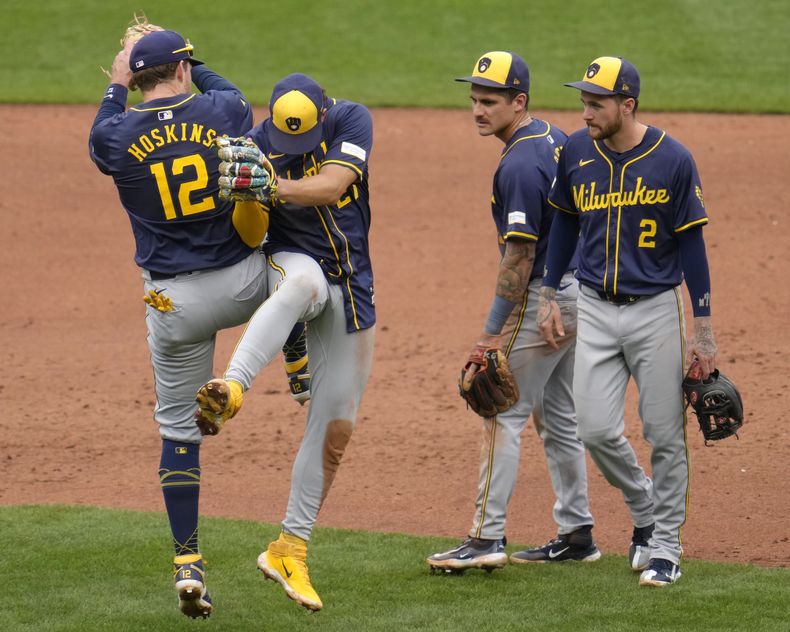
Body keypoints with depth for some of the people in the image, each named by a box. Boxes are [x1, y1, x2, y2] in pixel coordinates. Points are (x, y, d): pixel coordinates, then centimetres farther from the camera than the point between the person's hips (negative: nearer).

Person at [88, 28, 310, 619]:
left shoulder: (118, 135, -6)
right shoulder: (223, 111, -6)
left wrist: (117, 86, 32)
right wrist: (187, 60, 34)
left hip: (174, 303, 0)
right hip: (242, 286, 0)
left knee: (178, 429, 10)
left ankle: (188, 563, 5)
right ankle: (304, 369, 35)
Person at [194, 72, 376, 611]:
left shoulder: (352, 121, -9)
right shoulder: (256, 146, -11)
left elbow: (331, 186, -26)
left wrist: (268, 187, -38)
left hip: (352, 287, 3)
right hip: (292, 260, -3)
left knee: (336, 427, 4)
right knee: (303, 283, -43)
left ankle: (290, 551, 14)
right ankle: (230, 391, -65)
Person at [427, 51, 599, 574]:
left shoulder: (520, 165, -21)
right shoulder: (556, 139, 9)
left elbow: (519, 256, -23)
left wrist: (493, 331, -20)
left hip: (542, 296, -10)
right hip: (578, 291, 10)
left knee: (504, 413, -6)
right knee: (558, 418, 15)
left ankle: (488, 539, -8)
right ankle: (577, 535, 18)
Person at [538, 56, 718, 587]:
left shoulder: (673, 160, -11)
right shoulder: (576, 153, -1)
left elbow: (692, 246, -6)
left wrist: (704, 332, -7)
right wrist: (549, 297, 9)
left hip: (657, 310, -3)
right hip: (596, 309, 3)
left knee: (665, 435, 1)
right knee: (597, 431, -2)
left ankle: (664, 547, 15)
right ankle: (646, 512, 24)